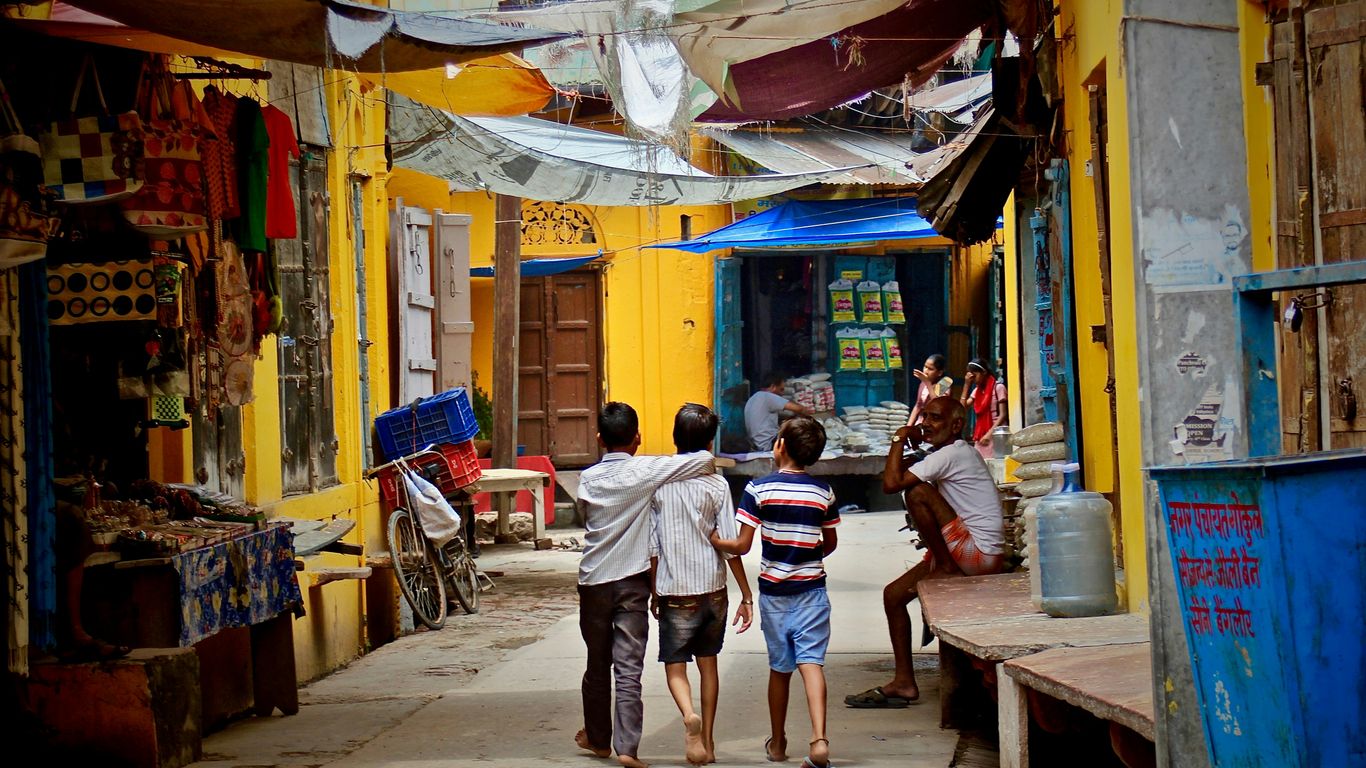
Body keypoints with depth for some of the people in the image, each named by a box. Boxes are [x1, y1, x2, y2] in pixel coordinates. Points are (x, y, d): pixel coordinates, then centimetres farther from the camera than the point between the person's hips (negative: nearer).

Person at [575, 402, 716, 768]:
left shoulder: (588, 478, 1)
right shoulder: (645, 470, -10)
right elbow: (704, 459, -12)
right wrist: (708, 470, 10)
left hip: (593, 579, 3)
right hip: (632, 581, -3)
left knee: (598, 663, 16)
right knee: (629, 668, -4)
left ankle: (597, 737, 30)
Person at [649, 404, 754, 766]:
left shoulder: (658, 483, -6)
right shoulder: (716, 485, -6)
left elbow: (652, 546, -3)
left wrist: (654, 592, 9)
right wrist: (746, 595, 1)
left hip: (676, 592, -2)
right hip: (713, 589, 2)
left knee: (675, 666, 4)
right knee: (708, 663, 16)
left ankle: (690, 716, -25)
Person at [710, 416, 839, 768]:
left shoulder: (759, 489, -10)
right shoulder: (823, 492, 0)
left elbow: (742, 545, -11)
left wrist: (714, 541, 6)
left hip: (774, 590, -1)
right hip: (812, 589, 1)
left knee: (780, 667, 12)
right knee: (812, 661, -6)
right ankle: (819, 739, -23)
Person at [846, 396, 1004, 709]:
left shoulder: (952, 454, -15)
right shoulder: (955, 453, 17)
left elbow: (891, 483, -21)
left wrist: (900, 439, -11)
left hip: (980, 554, -10)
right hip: (966, 556, 10)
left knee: (917, 492, -22)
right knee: (894, 594, 9)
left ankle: (945, 568, -7)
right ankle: (904, 682, 12)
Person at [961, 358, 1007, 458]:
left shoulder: (998, 387, -6)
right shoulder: (976, 390, 15)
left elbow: (1002, 415, -11)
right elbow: (963, 408, 5)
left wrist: (990, 433, -18)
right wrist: (967, 385, 3)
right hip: (980, 436, 6)